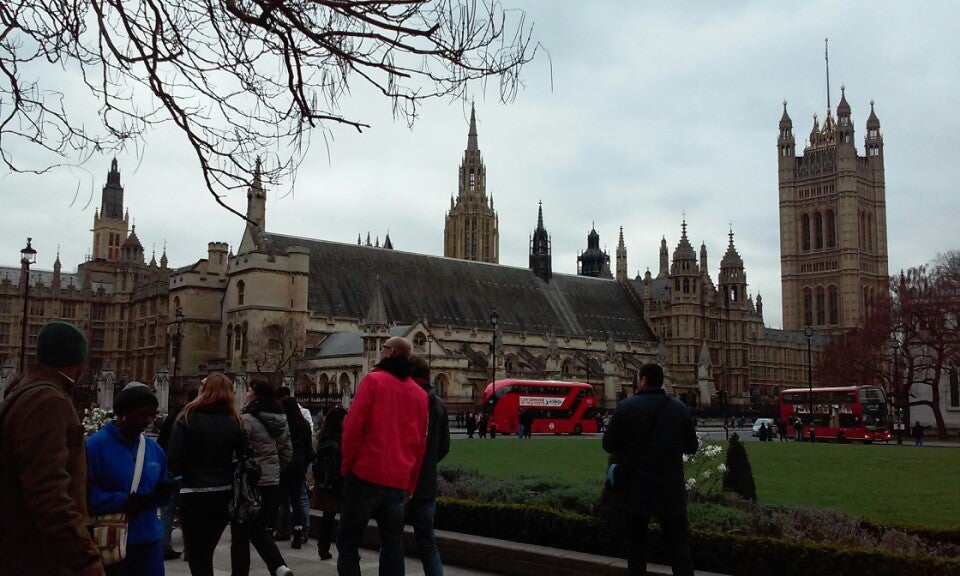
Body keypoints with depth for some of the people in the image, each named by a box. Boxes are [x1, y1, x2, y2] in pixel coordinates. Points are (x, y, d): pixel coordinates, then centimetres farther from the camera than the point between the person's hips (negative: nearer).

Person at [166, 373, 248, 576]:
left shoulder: (187, 417, -7)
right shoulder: (234, 421, 2)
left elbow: (173, 460, -14)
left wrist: (179, 473, 6)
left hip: (193, 494, -4)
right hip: (224, 494, 4)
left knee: (197, 557, 7)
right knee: (206, 553, 23)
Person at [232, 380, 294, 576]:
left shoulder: (247, 420, -15)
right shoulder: (280, 421, 8)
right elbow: (287, 453, 14)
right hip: (273, 483, 7)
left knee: (240, 535, 6)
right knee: (259, 531, 17)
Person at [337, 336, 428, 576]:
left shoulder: (374, 380, -4)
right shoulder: (420, 394, 12)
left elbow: (353, 426, -10)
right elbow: (420, 443, 13)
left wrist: (347, 465, 0)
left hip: (366, 473, -5)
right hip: (399, 480, 5)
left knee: (348, 540, 5)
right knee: (393, 545, 9)